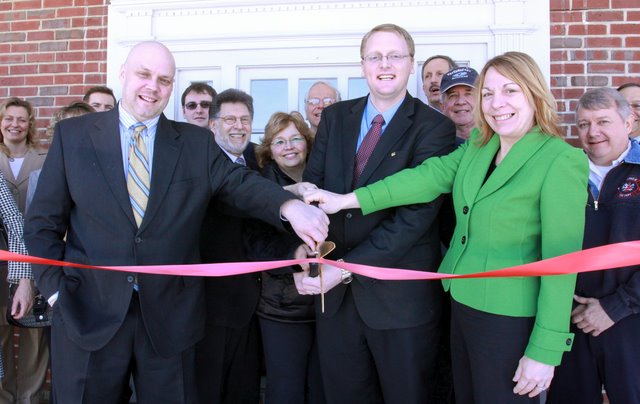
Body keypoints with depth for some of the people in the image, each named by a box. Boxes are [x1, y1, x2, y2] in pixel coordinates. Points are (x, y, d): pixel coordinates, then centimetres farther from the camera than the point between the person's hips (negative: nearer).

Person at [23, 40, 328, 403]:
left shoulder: (198, 142, 5)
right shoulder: (72, 134, 3)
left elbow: (240, 182, -10)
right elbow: (43, 221, 4)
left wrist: (289, 206, -30)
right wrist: (56, 288, -5)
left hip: (171, 315, 1)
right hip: (88, 314, 0)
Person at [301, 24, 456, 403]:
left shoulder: (434, 127, -8)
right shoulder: (335, 117, 7)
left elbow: (417, 212, -17)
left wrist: (347, 267, -21)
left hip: (402, 295, -4)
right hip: (334, 291, 4)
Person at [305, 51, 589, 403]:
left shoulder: (561, 161, -14)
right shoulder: (477, 146, 6)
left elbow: (561, 258, -17)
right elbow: (430, 176, -2)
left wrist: (544, 351, -18)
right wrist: (347, 199, -10)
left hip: (510, 320, -6)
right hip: (462, 304, 6)